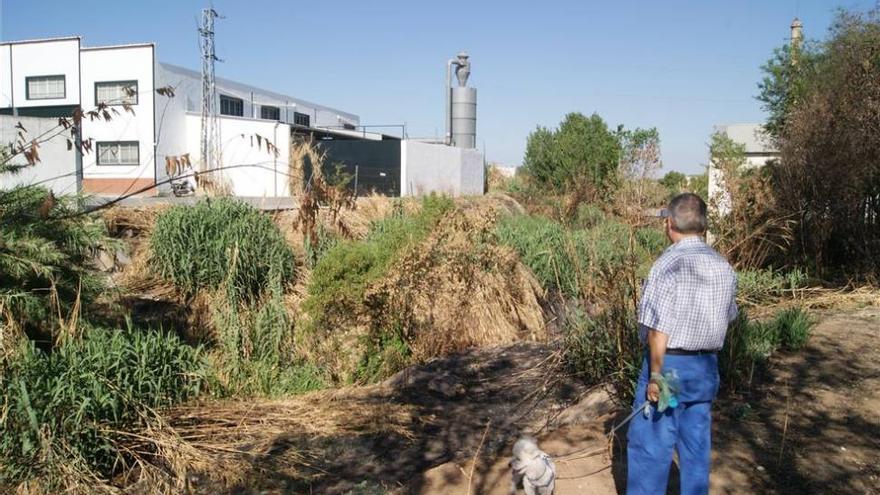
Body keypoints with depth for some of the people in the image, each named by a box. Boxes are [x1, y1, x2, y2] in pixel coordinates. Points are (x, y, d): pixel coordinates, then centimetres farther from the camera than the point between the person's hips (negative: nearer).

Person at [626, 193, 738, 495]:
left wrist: (655, 376, -13)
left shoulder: (668, 264, -17)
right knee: (696, 445, 15)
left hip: (669, 363, -7)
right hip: (706, 367, 7)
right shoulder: (724, 267, 4)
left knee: (649, 444, 4)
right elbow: (728, 318, 14)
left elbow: (659, 329, -19)